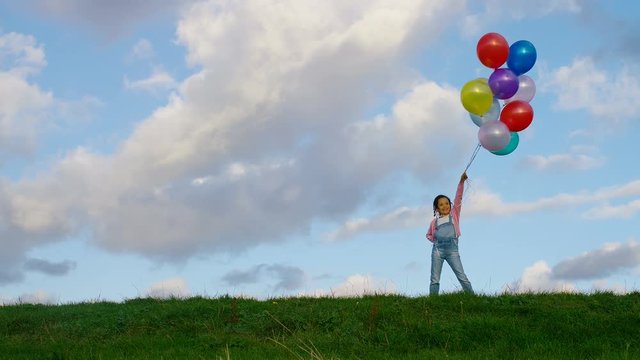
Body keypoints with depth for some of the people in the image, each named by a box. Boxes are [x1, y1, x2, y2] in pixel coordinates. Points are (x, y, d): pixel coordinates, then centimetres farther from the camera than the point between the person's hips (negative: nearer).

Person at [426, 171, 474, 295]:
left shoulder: (454, 214, 10)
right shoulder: (435, 221, 12)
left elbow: (458, 197, 0)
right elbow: (428, 235, 27)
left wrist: (461, 181, -10)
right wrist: (435, 240, 6)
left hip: (452, 249, -1)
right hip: (437, 249, 1)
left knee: (462, 276, -7)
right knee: (434, 279, 0)